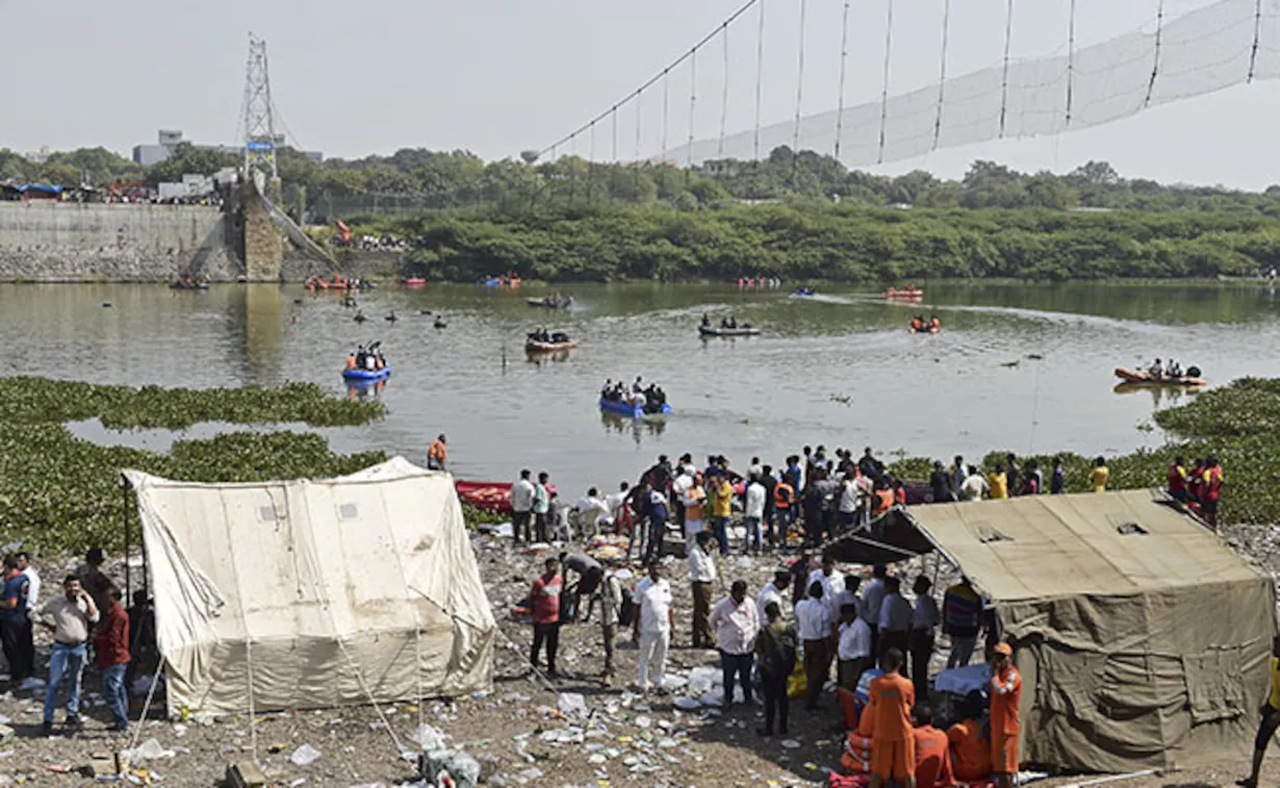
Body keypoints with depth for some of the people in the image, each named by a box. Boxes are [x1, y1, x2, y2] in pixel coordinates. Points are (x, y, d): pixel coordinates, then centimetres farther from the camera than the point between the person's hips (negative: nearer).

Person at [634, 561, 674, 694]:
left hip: (663, 628, 4)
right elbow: (637, 608, -3)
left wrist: (672, 626, 10)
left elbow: (669, 607, 11)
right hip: (647, 629, -4)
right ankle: (643, 685, 16)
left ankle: (658, 684, 23)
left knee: (661, 659, 11)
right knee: (645, 659, 5)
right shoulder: (642, 586, -7)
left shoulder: (666, 585, 5)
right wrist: (635, 628, -4)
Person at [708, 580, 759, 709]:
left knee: (746, 674, 16)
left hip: (747, 646, 2)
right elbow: (712, 621, 3)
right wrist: (721, 633, 4)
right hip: (729, 647, -2)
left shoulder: (749, 603, -5)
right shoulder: (722, 605, -13)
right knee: (729, 675, 10)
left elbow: (756, 621, 10)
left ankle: (748, 697, 34)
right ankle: (728, 699, 28)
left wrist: (754, 637, 7)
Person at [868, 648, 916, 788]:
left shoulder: (875, 683, -8)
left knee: (877, 771, 11)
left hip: (882, 732, 1)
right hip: (903, 732, -1)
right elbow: (910, 706, 1)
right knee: (908, 771, 8)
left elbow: (873, 707, 2)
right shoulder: (907, 684, -10)